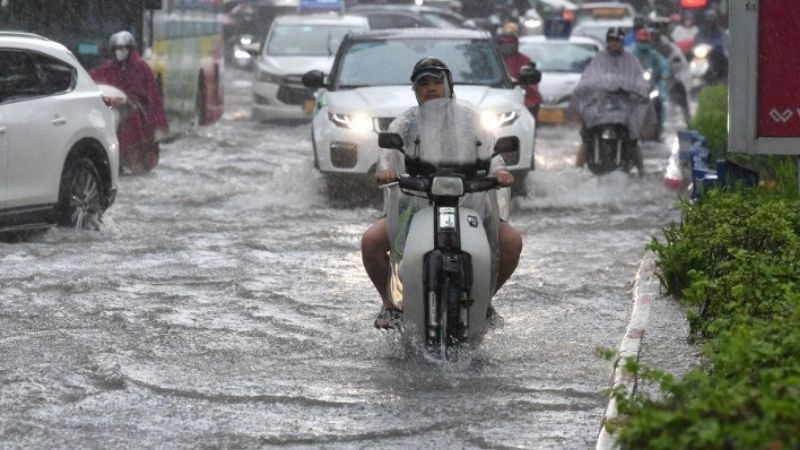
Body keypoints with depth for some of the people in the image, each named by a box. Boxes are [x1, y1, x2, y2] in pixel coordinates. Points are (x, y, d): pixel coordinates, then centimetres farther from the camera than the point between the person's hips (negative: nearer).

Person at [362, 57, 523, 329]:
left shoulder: (469, 118, 11)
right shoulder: (405, 122, 10)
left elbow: (488, 149, -3)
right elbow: (389, 150, -8)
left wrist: (498, 171, -27)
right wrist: (385, 169, -33)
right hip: (412, 203, 0)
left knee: (511, 241, -21)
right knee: (371, 241, -25)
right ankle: (390, 302, -1)